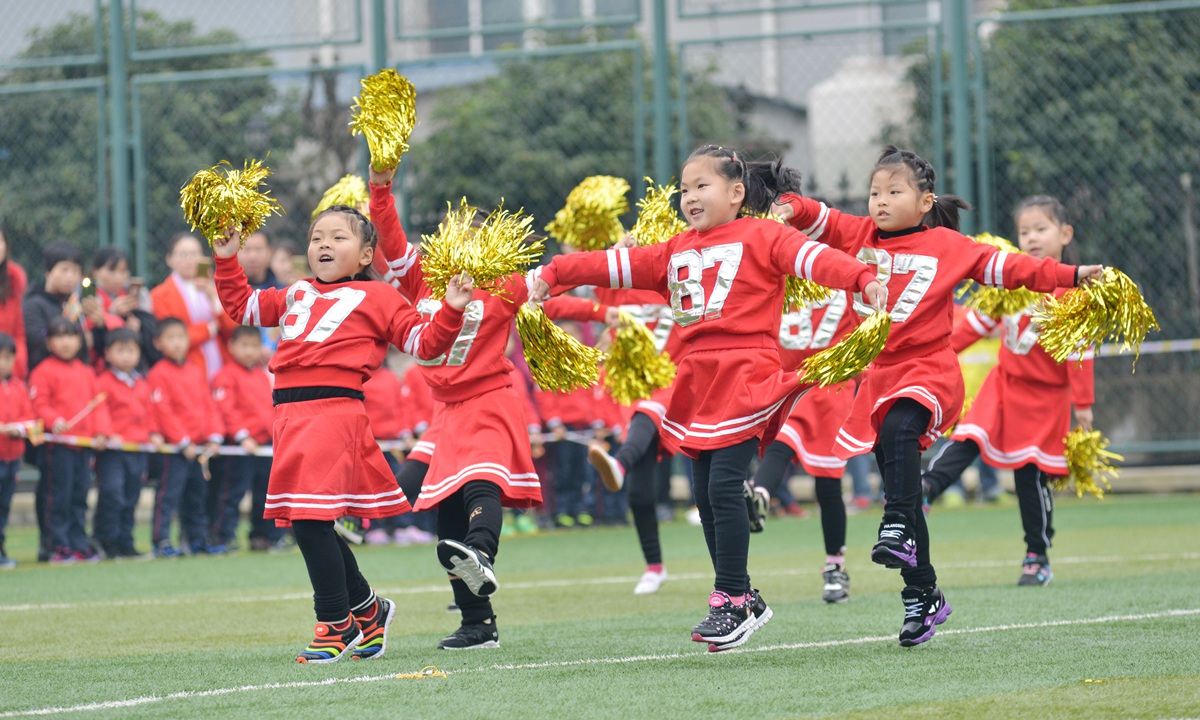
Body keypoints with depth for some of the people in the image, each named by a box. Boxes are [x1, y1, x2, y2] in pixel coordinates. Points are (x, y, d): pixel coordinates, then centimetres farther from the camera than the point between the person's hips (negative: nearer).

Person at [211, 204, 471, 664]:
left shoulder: (376, 298, 7)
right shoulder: (295, 295, 24)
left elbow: (424, 343, 5)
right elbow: (241, 306, 34)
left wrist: (450, 312, -9)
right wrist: (227, 260, 24)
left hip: (334, 407, -7)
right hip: (289, 413, 7)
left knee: (309, 517, -14)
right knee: (310, 523, 10)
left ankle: (336, 626, -3)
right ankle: (367, 610, 29)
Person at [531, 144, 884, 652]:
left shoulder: (762, 237, 0)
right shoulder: (677, 252, 20)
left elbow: (813, 258, -15)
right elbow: (616, 265, 22)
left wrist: (863, 279, -31)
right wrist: (555, 273, 20)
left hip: (744, 376, -7)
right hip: (697, 378, 7)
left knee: (723, 487, -14)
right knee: (705, 494, 6)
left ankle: (732, 602, -7)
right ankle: (744, 599, 16)